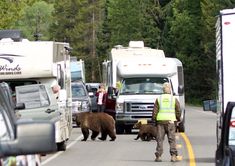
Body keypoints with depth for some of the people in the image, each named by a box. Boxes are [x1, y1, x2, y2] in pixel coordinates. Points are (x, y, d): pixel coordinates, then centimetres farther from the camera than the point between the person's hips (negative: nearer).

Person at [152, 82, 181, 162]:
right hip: (170, 121, -1)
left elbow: (155, 111, 2)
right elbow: (178, 111, 3)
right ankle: (173, 156, -10)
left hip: (160, 121, 1)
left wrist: (154, 120, 12)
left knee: (160, 139, 4)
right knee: (172, 139, 0)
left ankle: (158, 156, 1)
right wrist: (178, 119, 18)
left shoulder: (159, 99, 5)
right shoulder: (174, 99, 3)